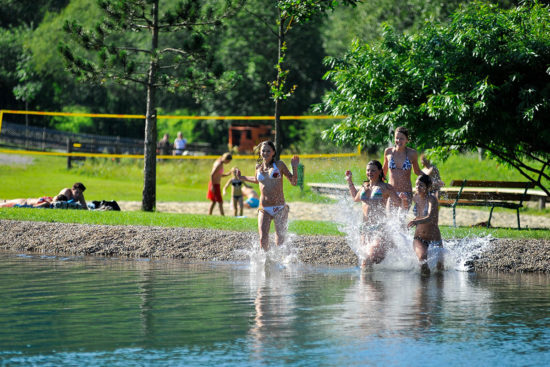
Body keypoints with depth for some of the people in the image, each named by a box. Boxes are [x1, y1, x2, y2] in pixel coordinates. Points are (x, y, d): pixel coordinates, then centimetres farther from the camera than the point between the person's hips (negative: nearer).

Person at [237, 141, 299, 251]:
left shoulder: (279, 165, 2)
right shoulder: (258, 167, 10)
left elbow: (293, 182, 4)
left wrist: (294, 168, -10)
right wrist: (241, 177, 26)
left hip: (279, 208, -2)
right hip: (264, 210, 2)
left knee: (280, 242, -2)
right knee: (263, 239, -13)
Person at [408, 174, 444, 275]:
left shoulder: (432, 200, -16)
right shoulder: (416, 197, 1)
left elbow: (430, 218, -35)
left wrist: (417, 221, -52)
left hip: (434, 239, -3)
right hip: (418, 238, 3)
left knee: (439, 267, 5)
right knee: (422, 257, -30)